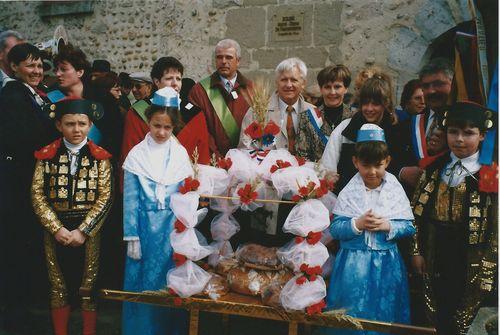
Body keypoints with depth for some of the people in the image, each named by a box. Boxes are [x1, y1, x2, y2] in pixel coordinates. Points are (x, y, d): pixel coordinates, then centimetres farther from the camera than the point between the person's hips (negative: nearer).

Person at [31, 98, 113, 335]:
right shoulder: (47, 155, 0)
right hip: (55, 231, 1)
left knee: (88, 286, 9)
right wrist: (57, 228, -12)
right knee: (59, 287, 12)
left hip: (88, 230, -1)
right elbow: (38, 195, -3)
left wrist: (82, 230, -13)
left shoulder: (100, 157, -3)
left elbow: (105, 197, -7)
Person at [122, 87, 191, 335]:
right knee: (142, 281, 8)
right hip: (145, 228, 0)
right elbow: (130, 200, -1)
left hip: (173, 228, 1)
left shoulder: (181, 154, 1)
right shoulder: (137, 155, -2)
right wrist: (132, 237, -5)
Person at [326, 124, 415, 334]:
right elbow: (334, 229, -7)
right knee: (354, 313, 9)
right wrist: (357, 224, -21)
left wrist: (389, 226, -17)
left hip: (386, 265, 1)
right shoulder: (349, 192, -5)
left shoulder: (395, 190, -3)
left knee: (384, 313, 14)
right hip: (354, 265, -1)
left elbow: (409, 227, 0)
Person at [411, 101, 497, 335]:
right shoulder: (435, 168, 2)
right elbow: (417, 212, 4)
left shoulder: (490, 176, -10)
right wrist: (416, 251, 2)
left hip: (469, 262, -3)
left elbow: (494, 229, -10)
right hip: (435, 259, 4)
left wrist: (486, 271, -11)